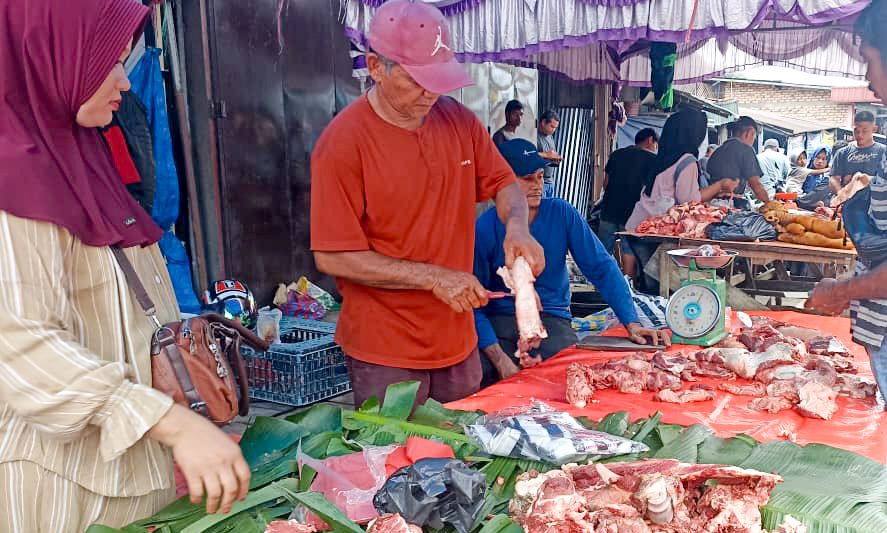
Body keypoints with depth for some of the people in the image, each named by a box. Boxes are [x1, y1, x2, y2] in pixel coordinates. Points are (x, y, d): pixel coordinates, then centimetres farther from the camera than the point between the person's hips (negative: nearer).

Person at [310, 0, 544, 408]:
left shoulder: (459, 120, 1)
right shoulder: (342, 142, -16)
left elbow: (503, 183, 12)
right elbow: (333, 257, -16)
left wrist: (517, 226, -11)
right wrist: (435, 277, -19)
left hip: (458, 340, 5)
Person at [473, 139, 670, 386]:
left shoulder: (562, 213, -2)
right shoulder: (485, 228, -8)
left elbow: (602, 268, 0)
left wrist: (632, 323, -13)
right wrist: (499, 358, -23)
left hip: (551, 319, 2)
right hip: (498, 320, -2)